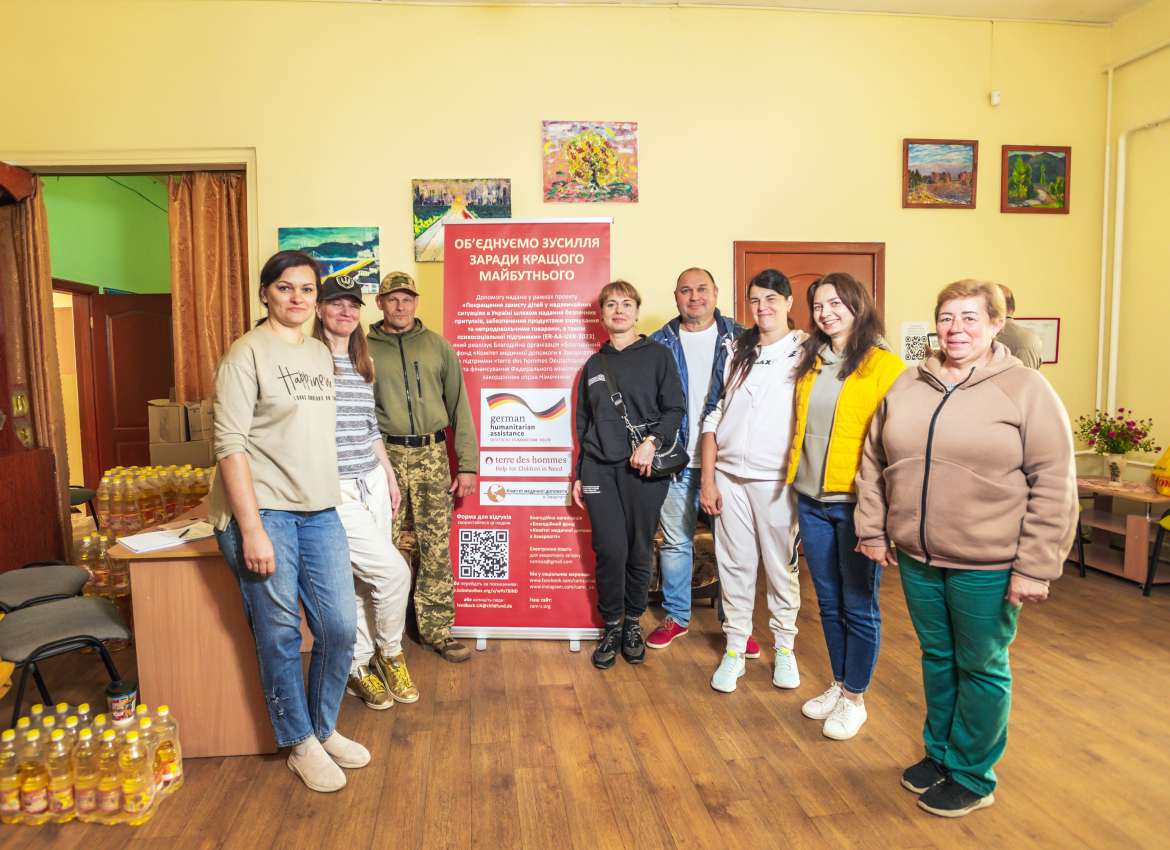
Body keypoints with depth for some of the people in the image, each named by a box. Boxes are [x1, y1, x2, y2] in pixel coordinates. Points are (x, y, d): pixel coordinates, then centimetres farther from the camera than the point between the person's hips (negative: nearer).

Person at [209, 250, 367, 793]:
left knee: (340, 627, 8)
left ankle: (325, 729, 30)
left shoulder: (321, 354, 13)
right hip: (263, 510, -6)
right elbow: (230, 444, -12)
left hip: (320, 511, 6)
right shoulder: (247, 353, -6)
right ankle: (301, 745, 24)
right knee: (280, 635, 5)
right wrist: (251, 529, -16)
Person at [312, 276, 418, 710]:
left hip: (372, 484, 7)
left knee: (365, 582, 10)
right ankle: (390, 654, 17)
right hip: (334, 491, -7)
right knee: (394, 572, -8)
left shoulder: (364, 363, 13)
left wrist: (390, 477, 18)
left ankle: (361, 666, 27)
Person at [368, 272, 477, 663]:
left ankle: (438, 630, 16)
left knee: (437, 549, 3)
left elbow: (459, 406, 8)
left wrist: (468, 465, 2)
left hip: (432, 454, 1)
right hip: (385, 455, -1)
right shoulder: (364, 349, 7)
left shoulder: (438, 346, 9)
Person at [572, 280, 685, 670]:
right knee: (609, 551, -2)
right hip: (600, 469, 2)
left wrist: (653, 441, -17)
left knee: (639, 550, 4)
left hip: (644, 470, -2)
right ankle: (611, 626, 16)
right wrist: (578, 474, 16)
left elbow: (675, 409, -1)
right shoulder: (594, 365, 15)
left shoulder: (657, 355, 4)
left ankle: (633, 623, 23)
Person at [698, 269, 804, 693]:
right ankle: (734, 649, 21)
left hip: (778, 478, -3)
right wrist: (707, 478, 4)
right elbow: (714, 415, 9)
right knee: (734, 564, 8)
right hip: (729, 476, 3)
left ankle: (784, 647, 26)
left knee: (781, 564, 8)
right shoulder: (735, 350, 10)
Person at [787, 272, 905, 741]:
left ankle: (855, 699, 23)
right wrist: (796, 474, 11)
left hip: (857, 502, -6)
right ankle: (839, 685, 33)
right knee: (829, 601, 16)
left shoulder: (884, 364, -8)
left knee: (859, 605, 7)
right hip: (812, 500, 6)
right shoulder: (811, 363, 11)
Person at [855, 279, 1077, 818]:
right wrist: (872, 530, 7)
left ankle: (971, 776, 29)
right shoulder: (906, 388, 5)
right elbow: (873, 463, 11)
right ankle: (938, 753, 39)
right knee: (936, 658, 19)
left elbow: (1053, 487, -11)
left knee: (980, 668, 11)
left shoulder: (1026, 390, -9)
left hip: (987, 565, -4)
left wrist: (1034, 568, -14)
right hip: (917, 558, 4)